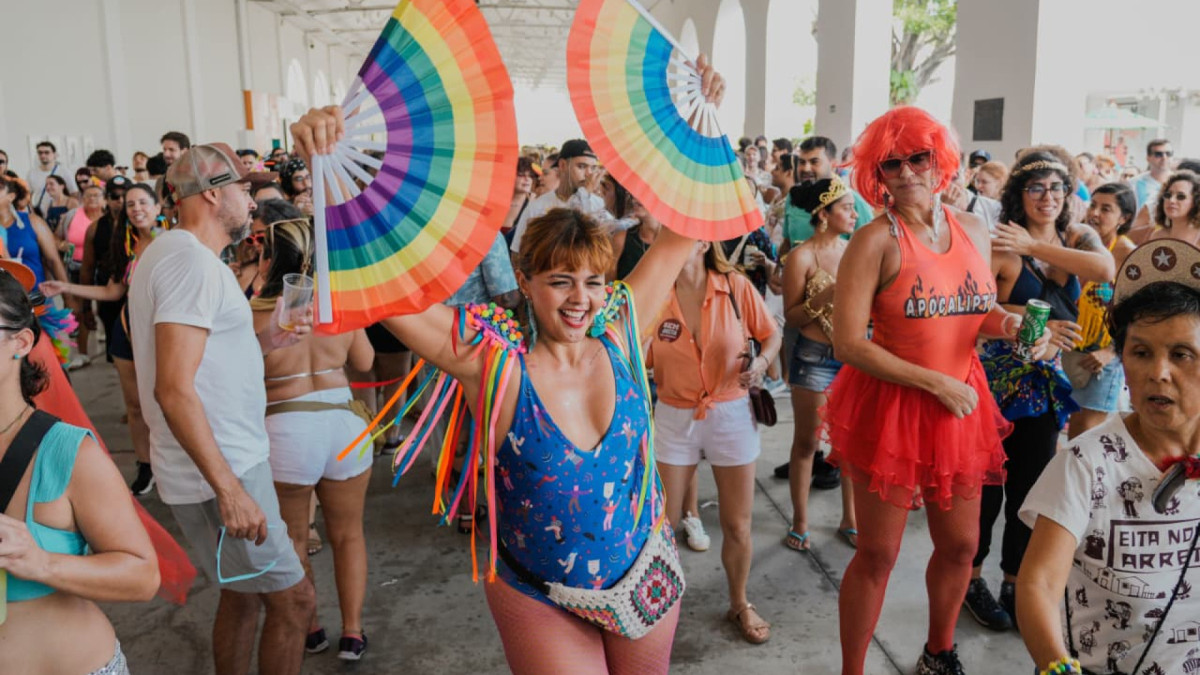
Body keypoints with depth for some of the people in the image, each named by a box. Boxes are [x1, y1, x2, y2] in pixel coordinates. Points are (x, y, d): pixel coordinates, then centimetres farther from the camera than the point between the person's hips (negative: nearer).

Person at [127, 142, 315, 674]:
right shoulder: (192, 260, -18)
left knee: (242, 594, 20)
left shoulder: (171, 252, 14)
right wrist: (229, 489, -27)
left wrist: (264, 342, 10)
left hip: (227, 464, 10)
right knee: (293, 598, -1)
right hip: (219, 472, -10)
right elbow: (174, 389, -25)